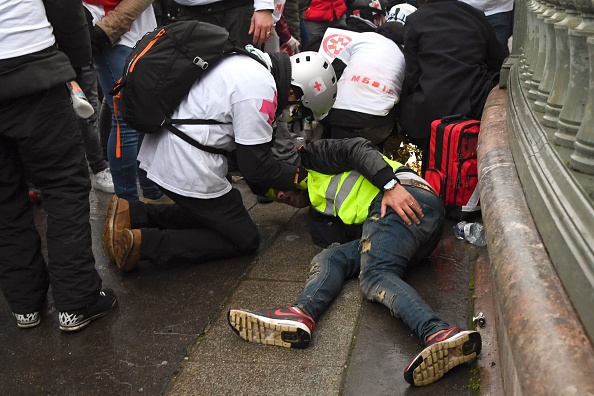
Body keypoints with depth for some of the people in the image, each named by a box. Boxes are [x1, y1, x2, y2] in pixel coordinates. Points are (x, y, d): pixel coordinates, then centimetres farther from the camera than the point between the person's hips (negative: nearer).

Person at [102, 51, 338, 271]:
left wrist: (269, 189, 20)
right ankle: (143, 243, -6)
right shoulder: (260, 91, -21)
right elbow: (255, 165, -14)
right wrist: (298, 177, 3)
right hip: (187, 169, -9)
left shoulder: (249, 60, 9)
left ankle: (132, 215, 12)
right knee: (245, 240, 4)